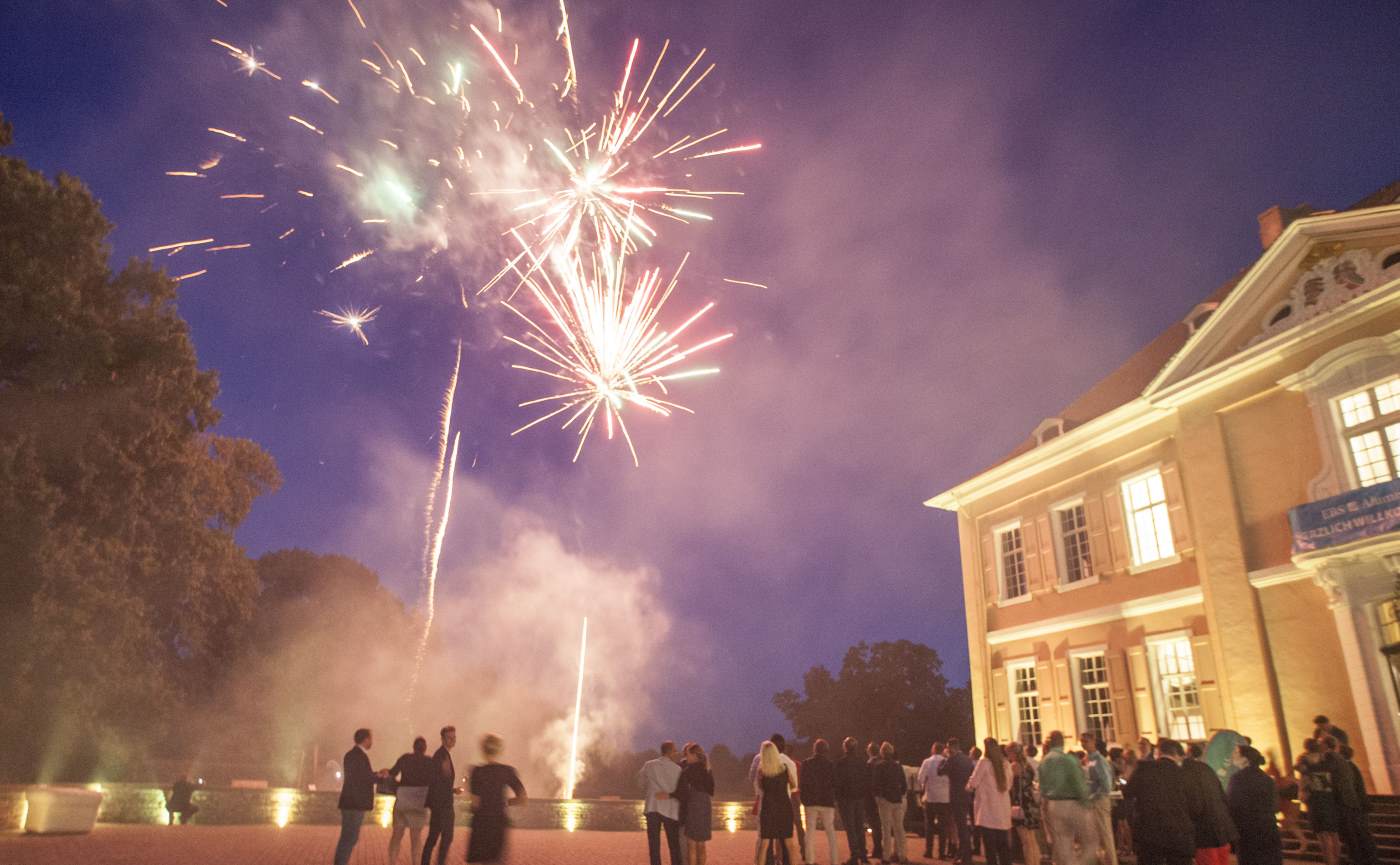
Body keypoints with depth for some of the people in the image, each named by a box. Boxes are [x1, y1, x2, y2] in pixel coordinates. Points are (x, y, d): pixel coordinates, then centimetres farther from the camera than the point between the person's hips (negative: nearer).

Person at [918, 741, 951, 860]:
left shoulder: (927, 762, -4)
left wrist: (921, 791, 7)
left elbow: (920, 778, -8)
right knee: (943, 826, 7)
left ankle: (928, 851, 10)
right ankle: (942, 852, 5)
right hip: (944, 797, 0)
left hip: (930, 797, 0)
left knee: (929, 825, 10)